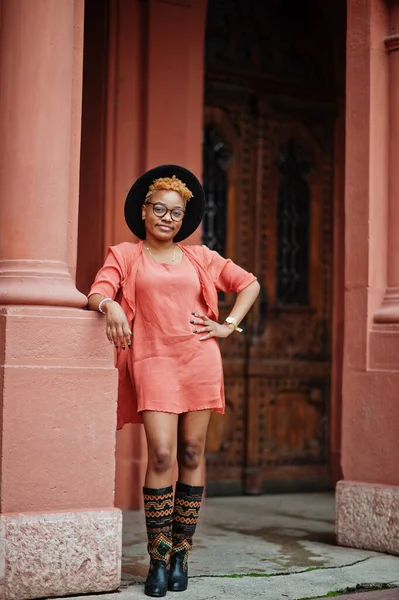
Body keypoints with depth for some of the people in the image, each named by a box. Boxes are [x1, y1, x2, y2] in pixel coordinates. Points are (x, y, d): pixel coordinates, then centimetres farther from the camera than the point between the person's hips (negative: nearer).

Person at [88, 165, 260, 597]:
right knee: (161, 454, -14)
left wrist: (228, 326, 9)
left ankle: (180, 554, 9)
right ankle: (157, 560, -8)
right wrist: (109, 305, -26)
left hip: (199, 360, 2)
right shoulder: (124, 255, 11)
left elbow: (249, 284, 21)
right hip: (152, 361, -2)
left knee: (192, 455, 1)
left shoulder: (199, 257, 15)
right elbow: (97, 292, -3)